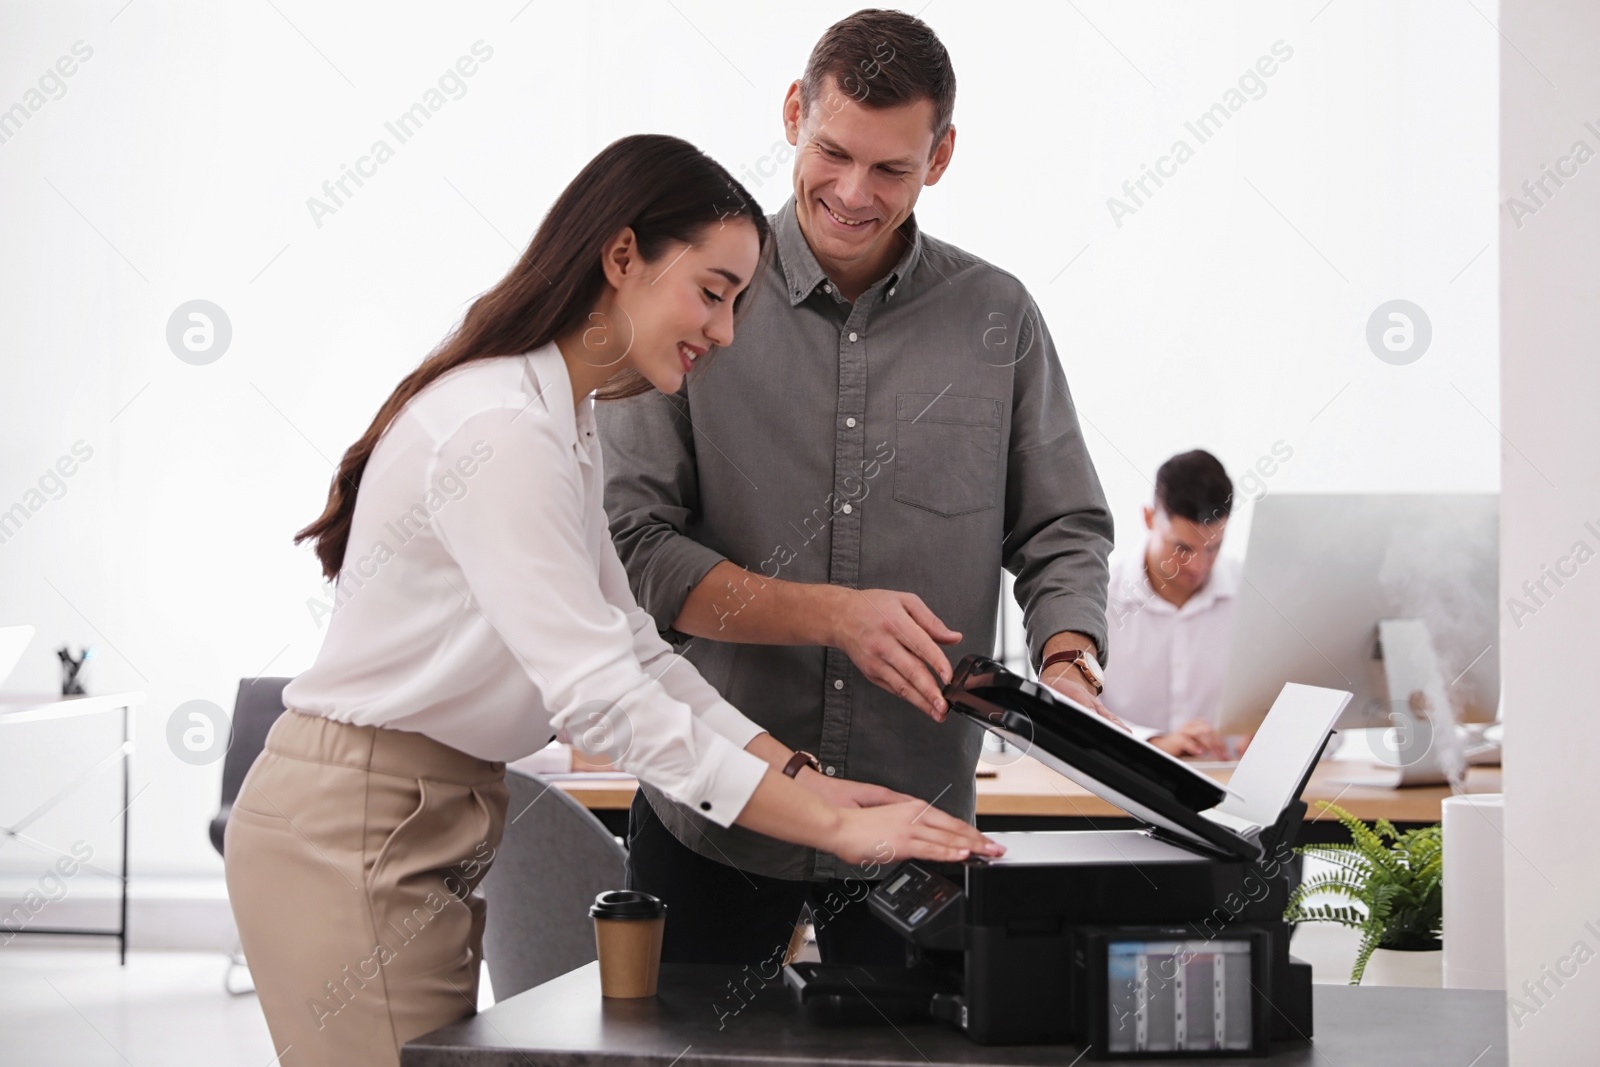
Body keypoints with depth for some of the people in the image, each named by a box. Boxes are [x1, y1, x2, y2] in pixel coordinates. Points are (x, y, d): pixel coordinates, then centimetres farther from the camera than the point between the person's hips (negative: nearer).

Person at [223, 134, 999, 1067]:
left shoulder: (564, 425, 11)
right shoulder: (501, 430, -22)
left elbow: (631, 649, 9)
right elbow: (598, 693, -28)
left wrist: (802, 777, -2)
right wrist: (833, 828, -27)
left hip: (432, 817, 10)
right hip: (354, 828, -10)